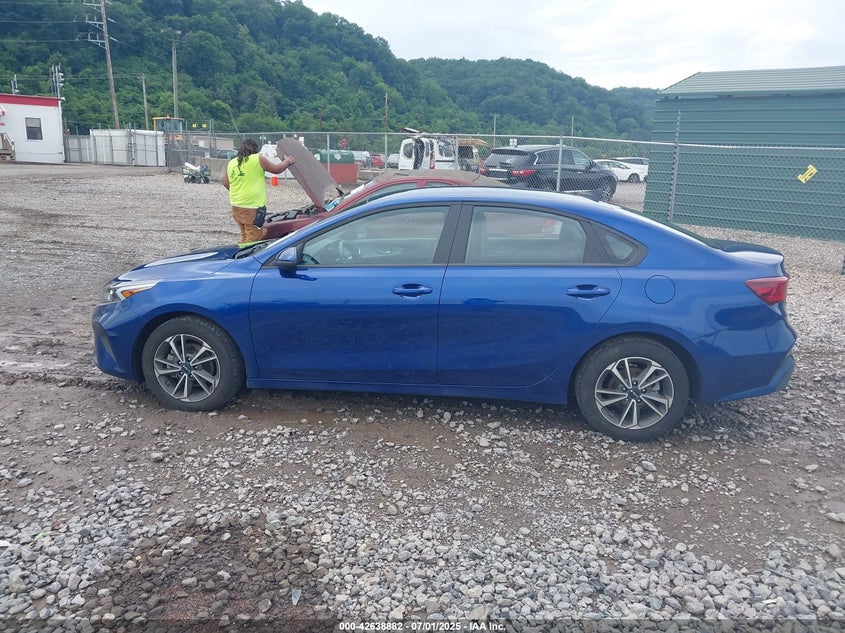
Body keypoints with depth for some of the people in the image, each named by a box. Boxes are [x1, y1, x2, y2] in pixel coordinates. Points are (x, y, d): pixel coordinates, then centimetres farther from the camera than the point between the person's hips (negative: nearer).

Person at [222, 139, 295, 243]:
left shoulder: (231, 163, 13)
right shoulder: (258, 159, -6)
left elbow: (225, 183, 19)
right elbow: (277, 169, 1)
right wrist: (287, 161, 19)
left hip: (236, 206, 7)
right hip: (252, 207, -7)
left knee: (244, 236, 17)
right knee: (253, 238, -4)